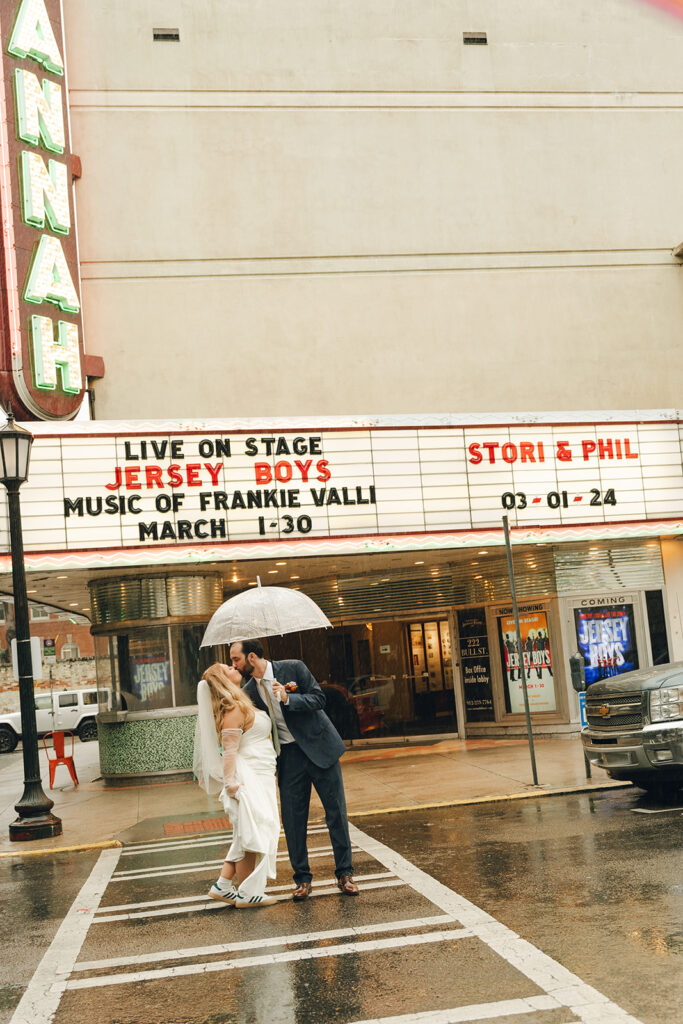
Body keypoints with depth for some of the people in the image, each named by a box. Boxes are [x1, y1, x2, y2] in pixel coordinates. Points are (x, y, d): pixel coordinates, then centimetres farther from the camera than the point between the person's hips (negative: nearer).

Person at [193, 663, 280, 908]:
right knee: (251, 835, -3)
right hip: (248, 779, -10)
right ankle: (246, 894, 5)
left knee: (247, 836, 14)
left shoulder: (243, 704, 15)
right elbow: (230, 750, -20)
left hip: (260, 778, 10)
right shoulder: (234, 709, -15)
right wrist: (230, 782, -25)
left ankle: (222, 886, 17)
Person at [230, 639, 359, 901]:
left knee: (336, 812, 1)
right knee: (293, 818, 2)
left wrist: (288, 698, -24)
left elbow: (319, 698, -11)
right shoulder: (249, 692, 3)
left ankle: (344, 873, 12)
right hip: (288, 756, 3)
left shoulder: (293, 668, -9)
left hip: (319, 747, -3)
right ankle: (302, 878, 15)